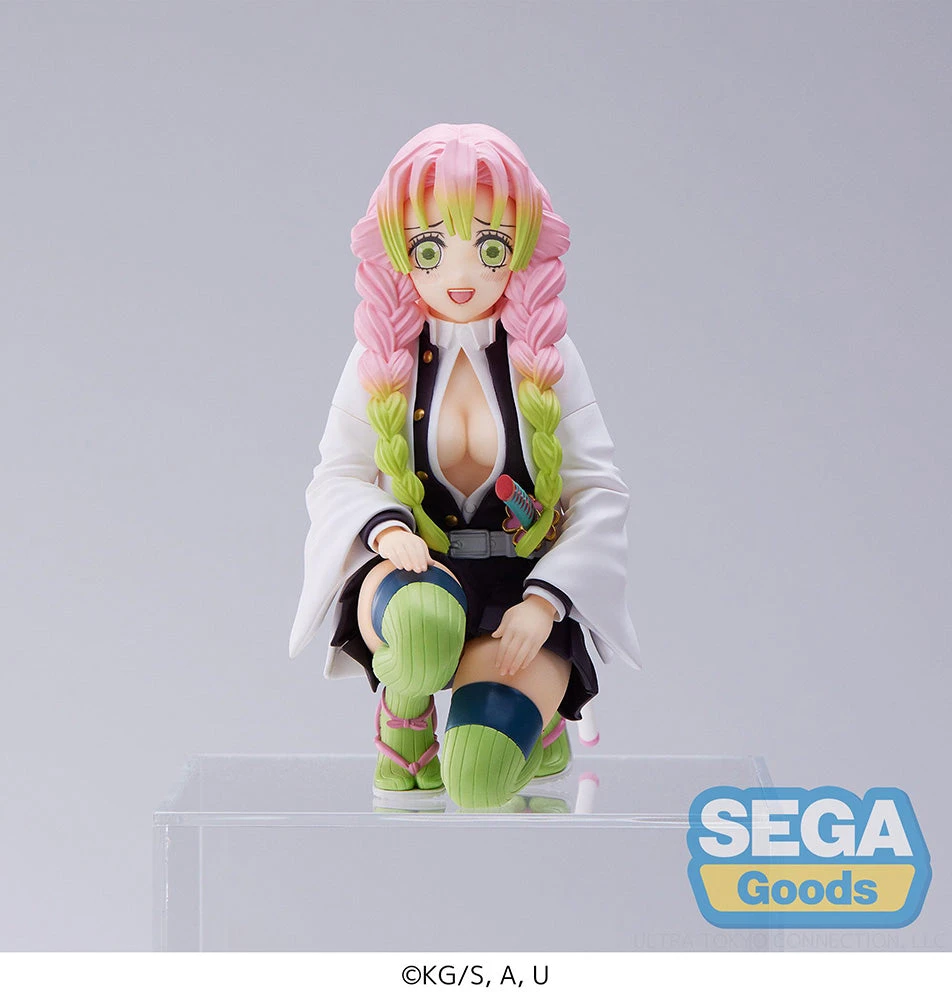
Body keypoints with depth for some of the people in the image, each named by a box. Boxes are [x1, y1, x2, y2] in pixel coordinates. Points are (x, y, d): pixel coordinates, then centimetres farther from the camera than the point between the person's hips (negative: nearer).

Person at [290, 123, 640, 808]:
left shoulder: (546, 359, -1)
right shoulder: (381, 362, 1)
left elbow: (601, 495, -4)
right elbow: (335, 478, 2)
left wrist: (545, 602, -18)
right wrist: (386, 526, -22)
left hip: (526, 585, 0)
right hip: (413, 572, 0)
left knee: (477, 774, -25)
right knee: (424, 621, -41)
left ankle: (537, 710, 12)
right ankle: (404, 710, -5)